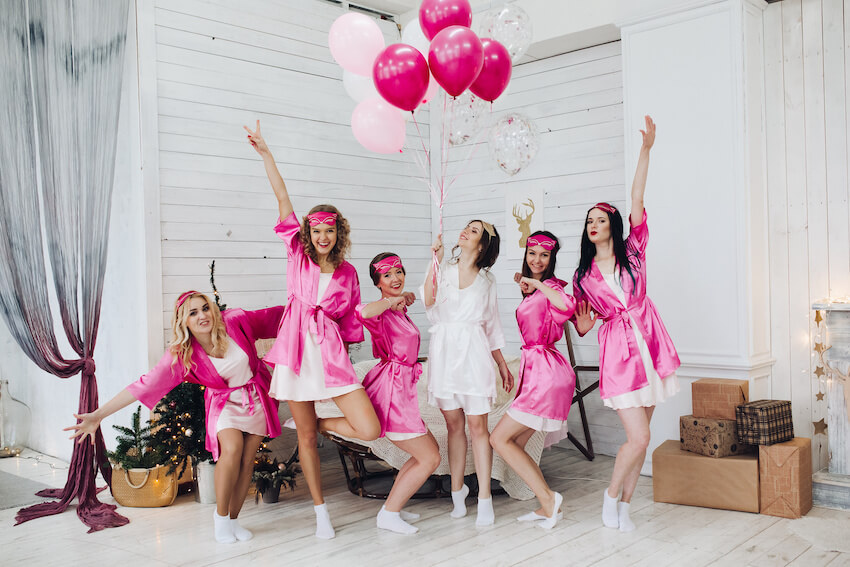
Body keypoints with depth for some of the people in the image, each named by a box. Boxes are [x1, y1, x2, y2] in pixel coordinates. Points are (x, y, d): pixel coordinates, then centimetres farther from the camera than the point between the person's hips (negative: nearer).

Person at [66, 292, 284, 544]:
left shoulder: (235, 321, -18)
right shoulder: (181, 355, -19)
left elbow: (271, 316, -3)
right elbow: (146, 385, -21)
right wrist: (98, 415, -25)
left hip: (256, 398, 2)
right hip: (225, 402, -2)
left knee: (247, 460, -1)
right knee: (232, 448, -27)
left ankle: (232, 520, 17)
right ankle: (220, 516, -7)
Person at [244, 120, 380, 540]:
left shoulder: (348, 272, 7)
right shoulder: (298, 255, 5)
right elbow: (282, 199, 1)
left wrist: (345, 356, 11)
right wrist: (265, 154, -3)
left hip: (331, 352, 1)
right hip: (297, 349, 0)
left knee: (370, 429, -12)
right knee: (305, 438, 6)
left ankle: (317, 424, 16)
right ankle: (321, 511, 22)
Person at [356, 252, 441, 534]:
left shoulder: (400, 310, 14)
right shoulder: (384, 311, -17)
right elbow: (363, 312, -40)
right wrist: (396, 299, -24)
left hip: (401, 388, 10)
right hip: (391, 389, -10)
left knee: (430, 450, 19)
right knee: (430, 459, -3)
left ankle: (392, 506, 25)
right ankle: (389, 514, 7)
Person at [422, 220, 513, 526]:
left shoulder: (487, 279, 12)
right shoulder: (444, 268, 10)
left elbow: (492, 325, 16)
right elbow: (428, 300, -9)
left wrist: (502, 364, 13)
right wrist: (435, 259, -9)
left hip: (474, 352, -1)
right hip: (444, 350, 1)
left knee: (477, 424, -3)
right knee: (454, 423, 6)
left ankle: (484, 499, 1)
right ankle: (457, 491, 18)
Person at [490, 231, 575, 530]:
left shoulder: (551, 286, -9)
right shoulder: (532, 291, 19)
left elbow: (568, 305, -32)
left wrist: (537, 283, -21)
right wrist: (526, 286, 24)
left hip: (547, 372, -9)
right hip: (535, 370, 9)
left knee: (500, 438, -8)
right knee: (514, 443, 8)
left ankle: (548, 498, -3)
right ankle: (547, 506, 16)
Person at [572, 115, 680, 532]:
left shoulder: (633, 251, 7)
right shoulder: (584, 275, 7)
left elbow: (637, 198, -3)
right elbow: (583, 327, 8)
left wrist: (646, 149, -13)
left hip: (647, 343, 2)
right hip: (617, 351, -2)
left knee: (639, 437, 6)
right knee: (638, 438, -10)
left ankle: (623, 504, 20)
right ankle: (612, 494, 14)